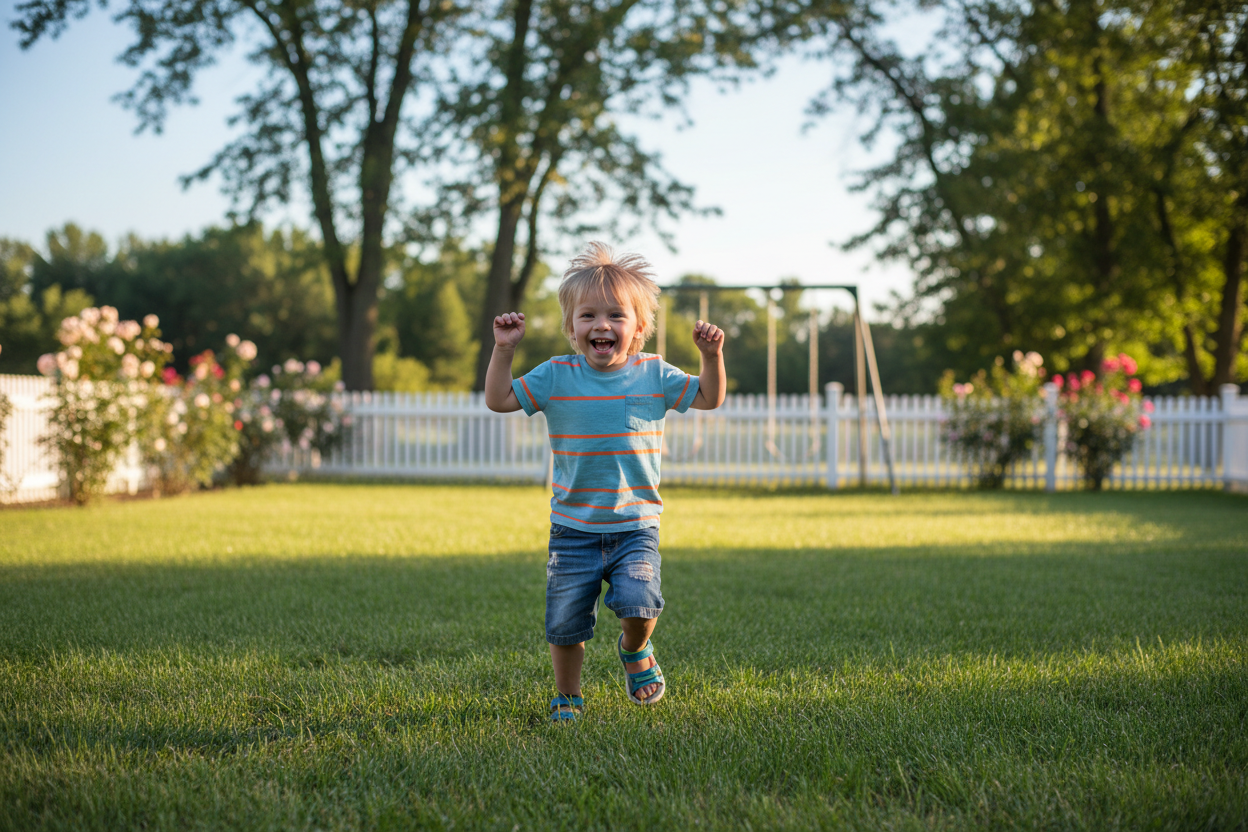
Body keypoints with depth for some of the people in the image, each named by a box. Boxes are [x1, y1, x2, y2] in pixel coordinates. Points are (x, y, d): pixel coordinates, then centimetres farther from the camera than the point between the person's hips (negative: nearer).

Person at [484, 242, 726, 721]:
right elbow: (499, 400, 0)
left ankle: (635, 649, 15)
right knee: (565, 623, 3)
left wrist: (712, 355, -11)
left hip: (635, 525, 0)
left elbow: (710, 398, 5)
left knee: (638, 603, -20)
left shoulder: (653, 375, -1)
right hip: (573, 529, 1)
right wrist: (504, 349, -11)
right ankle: (567, 696, 29)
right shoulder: (556, 376, -3)